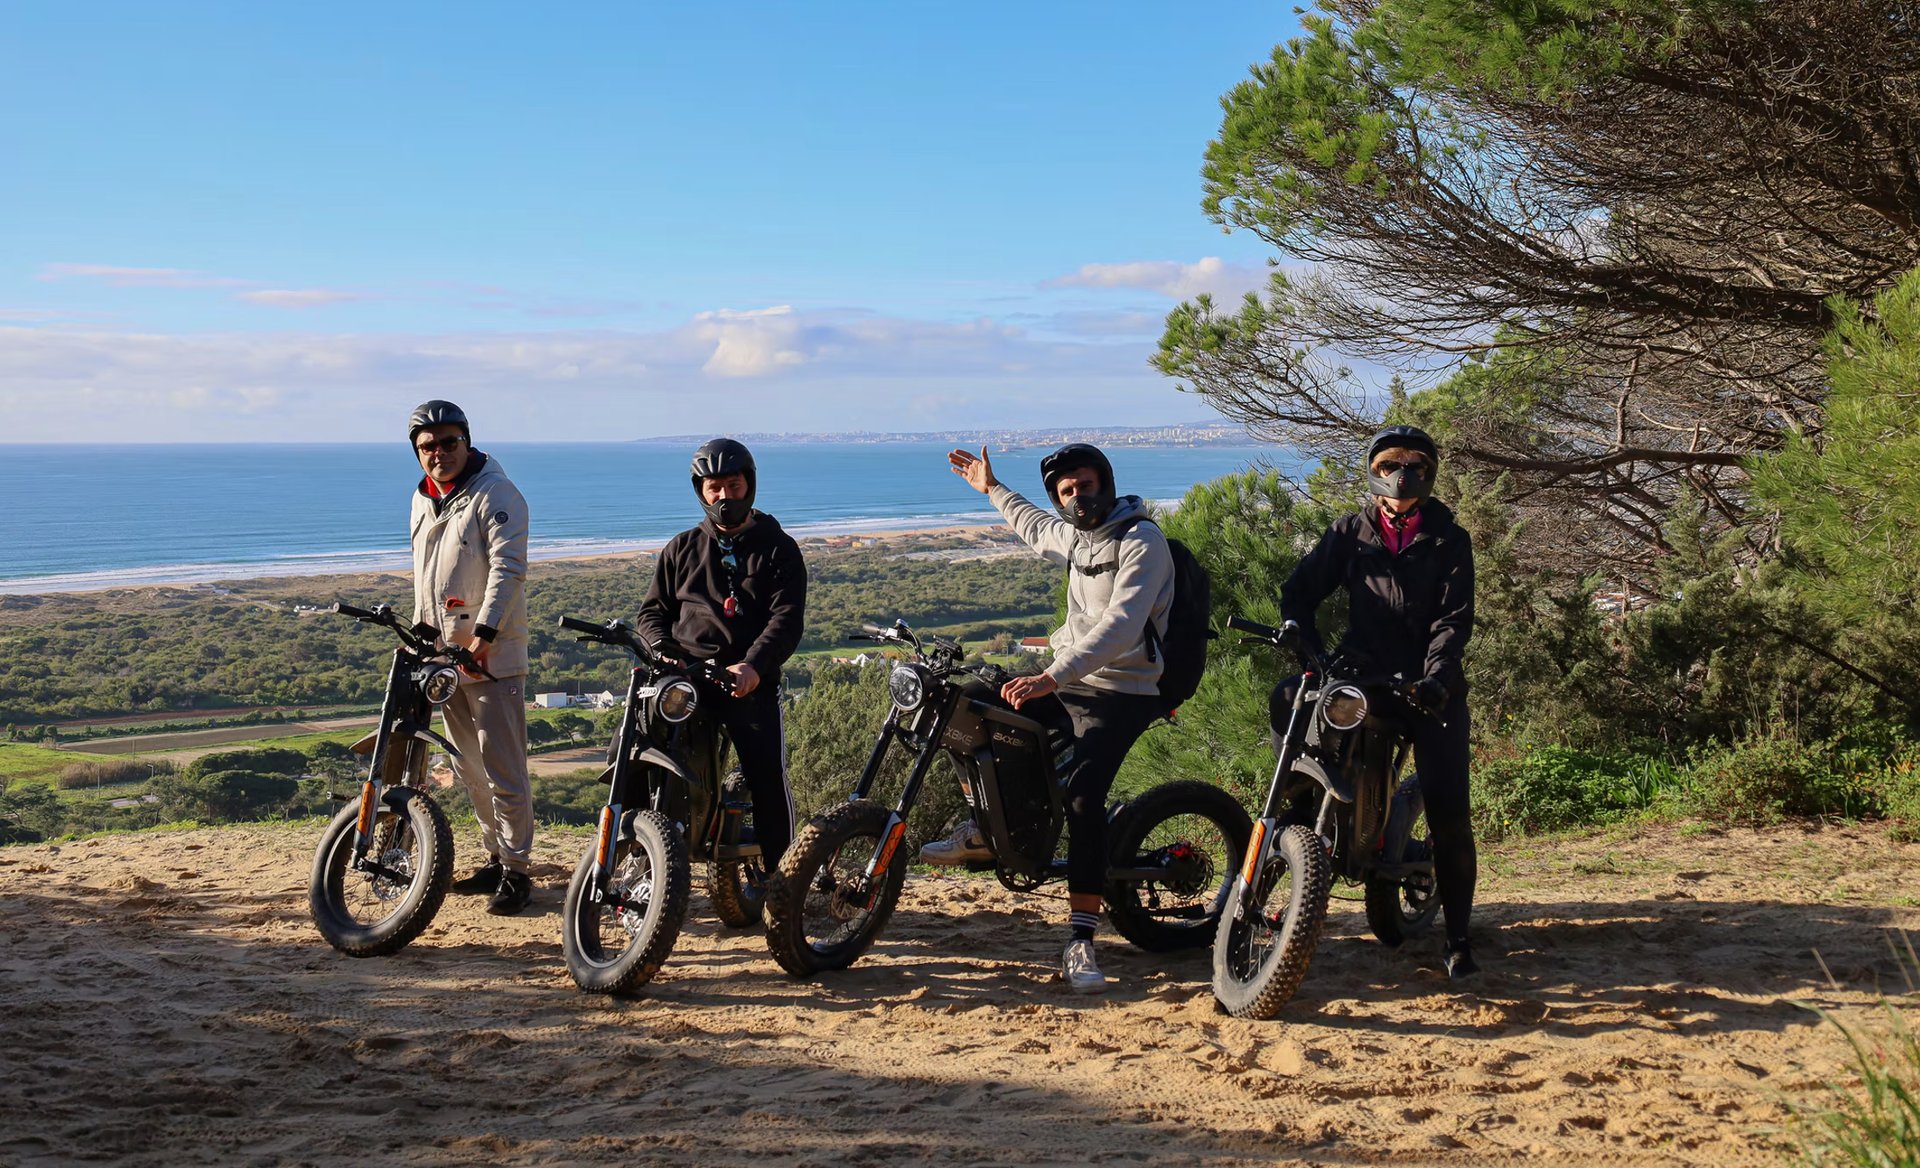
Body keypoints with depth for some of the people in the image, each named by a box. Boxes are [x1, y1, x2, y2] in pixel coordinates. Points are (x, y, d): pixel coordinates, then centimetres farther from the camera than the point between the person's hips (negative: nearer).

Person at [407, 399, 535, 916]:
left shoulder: (496, 494, -9)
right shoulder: (423, 499, 16)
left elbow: (508, 568, -19)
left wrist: (484, 633, -28)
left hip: (493, 655, -8)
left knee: (503, 770, -7)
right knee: (468, 767, 14)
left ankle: (516, 870, 0)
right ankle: (496, 857, 25)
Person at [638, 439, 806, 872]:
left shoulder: (778, 548, 11)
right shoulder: (681, 549, 21)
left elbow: (787, 619, -1)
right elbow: (653, 609, 18)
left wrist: (753, 666, -19)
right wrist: (663, 649, -5)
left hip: (752, 684, -2)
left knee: (769, 783, -13)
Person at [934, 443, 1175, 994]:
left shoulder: (1141, 540, -16)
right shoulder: (1072, 536, 11)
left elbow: (1121, 624, -29)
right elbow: (1034, 527, 39)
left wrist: (1051, 676, -37)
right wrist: (992, 488, 42)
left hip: (1120, 693, -9)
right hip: (1066, 681, 9)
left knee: (1082, 794, -26)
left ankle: (1080, 942, -24)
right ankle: (986, 829, 27)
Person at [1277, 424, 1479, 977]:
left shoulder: (1449, 540, 6)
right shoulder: (1350, 533, 9)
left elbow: (1455, 617, -4)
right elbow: (1298, 592, 4)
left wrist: (1434, 676, -21)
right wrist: (1312, 651, -13)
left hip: (1430, 685, -1)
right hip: (1363, 672, 2)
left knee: (1448, 812, -10)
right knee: (1287, 698, -28)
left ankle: (1458, 933, -1)